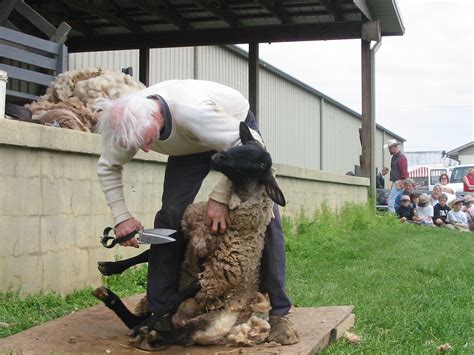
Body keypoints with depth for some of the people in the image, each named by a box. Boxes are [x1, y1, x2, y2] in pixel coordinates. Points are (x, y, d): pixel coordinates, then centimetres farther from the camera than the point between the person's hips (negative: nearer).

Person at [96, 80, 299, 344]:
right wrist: (122, 217, -15)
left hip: (237, 127, -4)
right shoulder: (131, 123, -26)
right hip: (191, 143, 4)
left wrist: (220, 197, -37)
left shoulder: (193, 111, -45)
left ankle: (278, 312, -8)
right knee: (170, 215, -10)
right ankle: (159, 310, -2)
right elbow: (108, 167, -6)